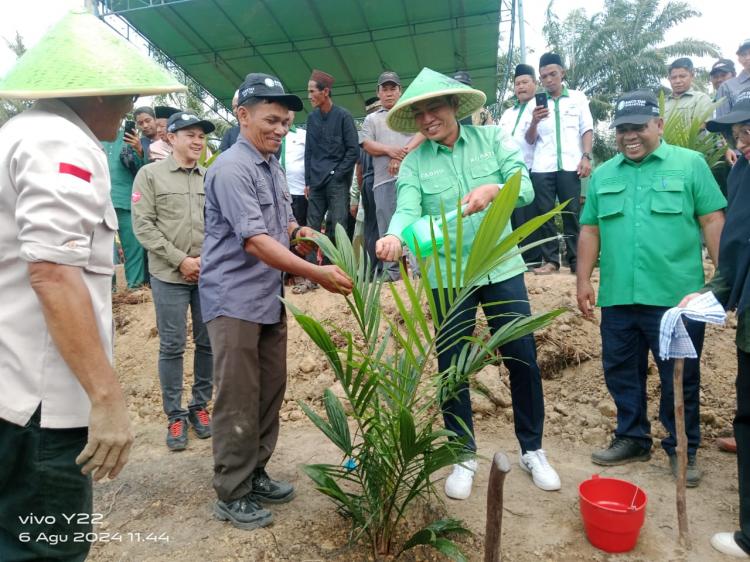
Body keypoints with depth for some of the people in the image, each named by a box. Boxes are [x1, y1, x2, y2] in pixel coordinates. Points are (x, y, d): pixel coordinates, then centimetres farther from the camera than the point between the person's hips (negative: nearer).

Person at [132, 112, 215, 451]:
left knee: (208, 343, 8)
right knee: (172, 346, 5)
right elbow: (143, 226, -4)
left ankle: (200, 406, 26)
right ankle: (175, 415, 19)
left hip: (211, 275, 2)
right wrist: (181, 260, -11)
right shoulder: (150, 174, 1)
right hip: (169, 276, -2)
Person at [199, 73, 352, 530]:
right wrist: (316, 273, -28)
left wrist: (299, 233, 0)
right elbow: (254, 240, -23)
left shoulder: (273, 168, 13)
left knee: (270, 393, 15)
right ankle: (232, 495, 16)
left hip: (270, 299, 9)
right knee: (238, 401, 0)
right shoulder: (232, 169, -15)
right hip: (235, 300, -9)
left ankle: (256, 475, 31)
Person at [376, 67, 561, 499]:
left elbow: (525, 187, -9)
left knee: (524, 360, 9)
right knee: (452, 367, 7)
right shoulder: (414, 162, -2)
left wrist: (493, 189, -30)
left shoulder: (492, 138, -1)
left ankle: (533, 450, 31)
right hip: (449, 276, 0)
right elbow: (408, 209, -17)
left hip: (502, 268, 1)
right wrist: (394, 237, -39)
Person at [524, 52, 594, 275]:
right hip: (542, 167, 1)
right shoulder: (536, 103, 13)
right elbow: (530, 140, 10)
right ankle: (550, 259, 6)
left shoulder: (578, 97, 12)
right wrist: (534, 121, -9)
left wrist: (586, 157, -5)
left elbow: (587, 130, 9)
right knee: (544, 213, -1)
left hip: (570, 165, -1)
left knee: (572, 212, -1)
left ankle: (576, 259, 4)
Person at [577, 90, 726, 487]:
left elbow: (713, 222, 0)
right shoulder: (602, 175, 11)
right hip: (617, 298, 4)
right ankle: (632, 439, 30)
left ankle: (682, 449, 26)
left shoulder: (690, 164, 2)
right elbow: (590, 231, 12)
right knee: (621, 373, 13)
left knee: (680, 378, 8)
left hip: (677, 296, -3)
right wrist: (583, 280, 8)